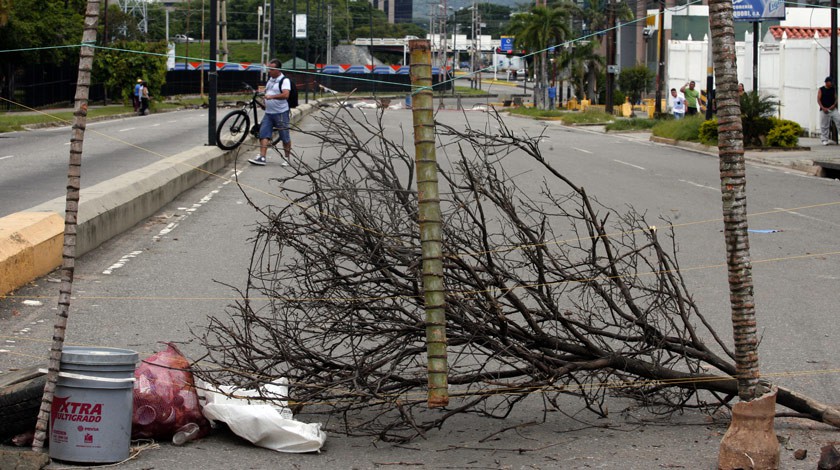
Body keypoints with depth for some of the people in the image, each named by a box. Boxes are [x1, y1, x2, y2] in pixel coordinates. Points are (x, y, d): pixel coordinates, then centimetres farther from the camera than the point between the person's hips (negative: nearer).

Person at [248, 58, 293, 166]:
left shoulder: (284, 80, -11)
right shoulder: (270, 79, 14)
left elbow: (285, 95, -27)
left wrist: (272, 96, -32)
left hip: (281, 113, -7)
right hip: (268, 113, 7)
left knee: (285, 137, 1)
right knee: (263, 134, -4)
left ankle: (287, 158, 12)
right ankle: (262, 157, -8)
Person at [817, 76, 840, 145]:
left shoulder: (833, 89, 11)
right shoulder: (821, 90, 1)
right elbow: (818, 100, -2)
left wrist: (834, 105, -9)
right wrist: (823, 108, -14)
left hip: (833, 109, 3)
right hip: (824, 110, -3)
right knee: (824, 125, -1)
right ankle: (825, 140, 7)